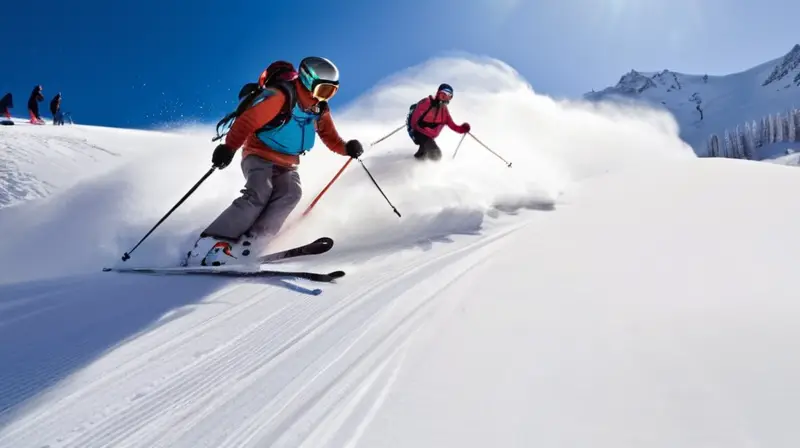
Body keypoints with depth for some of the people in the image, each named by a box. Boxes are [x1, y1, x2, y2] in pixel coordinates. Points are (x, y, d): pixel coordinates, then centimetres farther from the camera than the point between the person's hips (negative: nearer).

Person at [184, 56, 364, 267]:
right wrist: (229, 147, -37)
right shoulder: (280, 97, -17)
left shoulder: (320, 110, 5)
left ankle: (242, 246, -32)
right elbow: (248, 120, -24)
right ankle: (207, 245, -25)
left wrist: (347, 147, -6)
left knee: (291, 194, -25)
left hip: (287, 165, 6)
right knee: (258, 195, -30)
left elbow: (331, 138, 14)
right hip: (260, 156, -6)